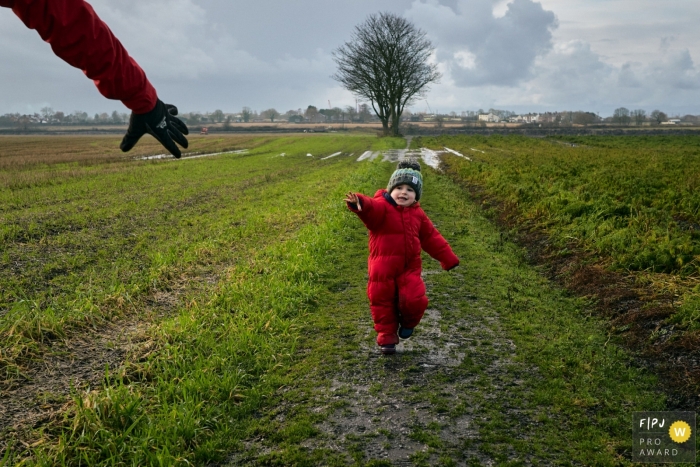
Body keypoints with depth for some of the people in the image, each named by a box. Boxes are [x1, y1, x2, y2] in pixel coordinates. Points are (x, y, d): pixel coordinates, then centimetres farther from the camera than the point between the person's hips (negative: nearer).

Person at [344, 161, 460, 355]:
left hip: (409, 268, 3)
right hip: (383, 269, -3)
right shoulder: (382, 207, -10)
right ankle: (387, 337, 26)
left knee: (415, 300, -10)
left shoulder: (417, 214, 7)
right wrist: (359, 203, -60)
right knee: (382, 302, 7)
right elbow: (371, 208, -35)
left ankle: (407, 322, 22)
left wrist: (448, 258, 16)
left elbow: (431, 237, 15)